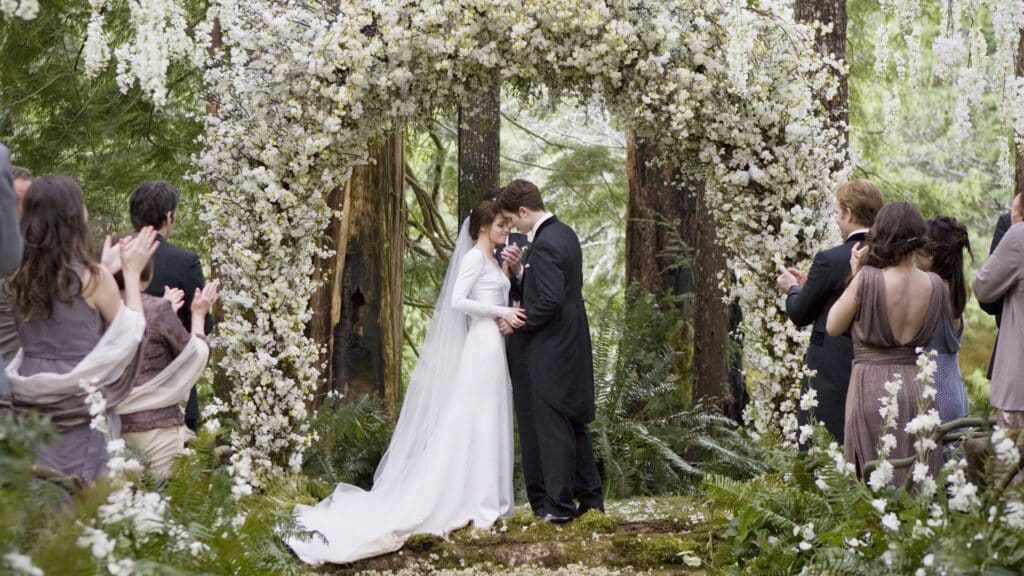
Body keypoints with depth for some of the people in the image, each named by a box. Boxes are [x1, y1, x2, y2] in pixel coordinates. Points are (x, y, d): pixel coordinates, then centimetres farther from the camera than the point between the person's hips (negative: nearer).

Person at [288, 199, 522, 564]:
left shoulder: (491, 260, 17)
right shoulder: (474, 257, -11)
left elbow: (496, 299, 12)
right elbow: (457, 301, -22)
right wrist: (499, 312, -20)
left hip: (494, 345, 10)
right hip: (482, 344, -10)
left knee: (487, 422, 11)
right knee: (473, 421, -5)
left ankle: (477, 497, 16)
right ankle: (472, 501, -1)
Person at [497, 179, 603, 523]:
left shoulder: (545, 244, -21)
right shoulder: (565, 233, 9)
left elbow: (550, 301, -25)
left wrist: (519, 323, -12)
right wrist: (521, 270, 5)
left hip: (551, 348, -10)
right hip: (573, 344, 10)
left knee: (552, 426, -2)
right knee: (574, 423, 17)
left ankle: (559, 505, 3)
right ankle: (590, 496, 23)